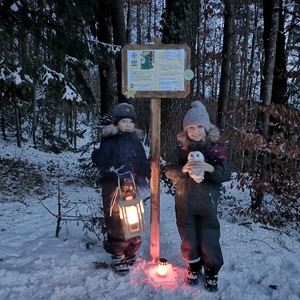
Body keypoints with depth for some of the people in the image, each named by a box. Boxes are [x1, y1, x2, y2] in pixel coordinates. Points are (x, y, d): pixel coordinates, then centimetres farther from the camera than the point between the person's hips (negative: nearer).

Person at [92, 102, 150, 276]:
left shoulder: (136, 141, 8)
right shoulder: (109, 141, -5)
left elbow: (144, 163, 10)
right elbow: (99, 159, -13)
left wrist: (146, 178, -3)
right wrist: (114, 169, -25)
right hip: (114, 188, -4)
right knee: (116, 223, -2)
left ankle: (131, 254, 30)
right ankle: (117, 257, 15)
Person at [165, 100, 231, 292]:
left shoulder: (216, 148, -7)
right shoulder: (182, 148, -2)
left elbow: (227, 175, -12)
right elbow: (169, 171, -5)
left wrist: (209, 168, -29)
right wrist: (183, 169, -24)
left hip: (207, 203, -2)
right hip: (184, 203, 2)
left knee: (208, 239, 4)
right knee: (188, 238, 14)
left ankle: (212, 271, 31)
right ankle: (194, 267, 40)